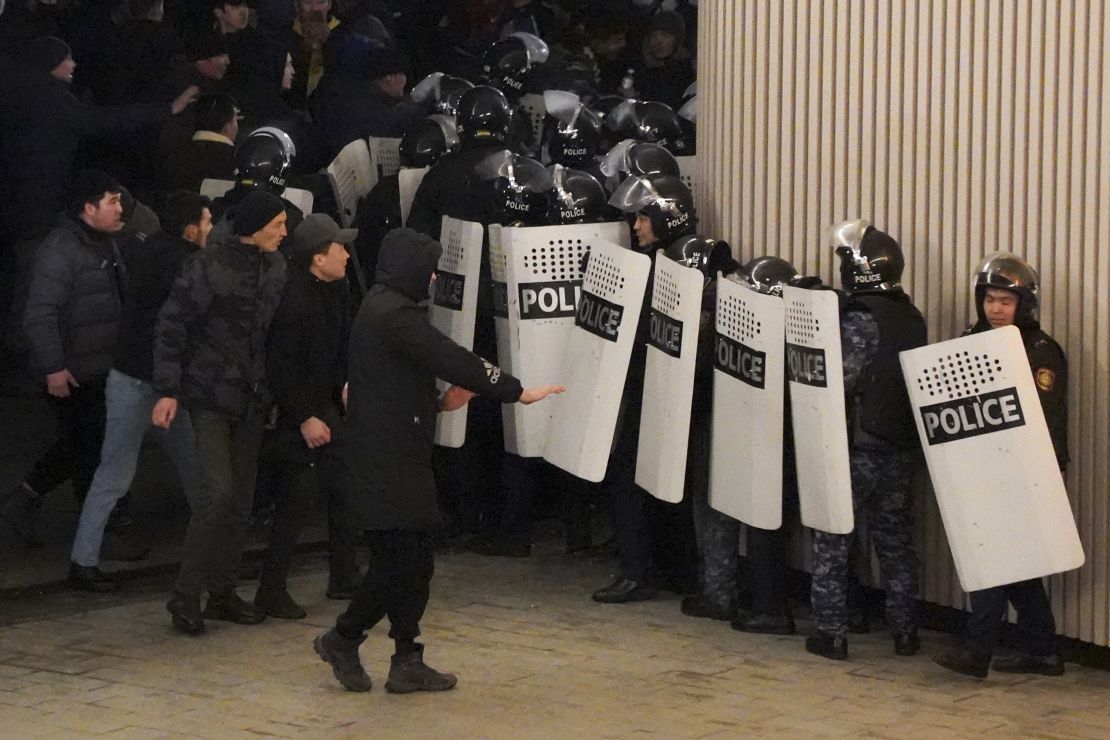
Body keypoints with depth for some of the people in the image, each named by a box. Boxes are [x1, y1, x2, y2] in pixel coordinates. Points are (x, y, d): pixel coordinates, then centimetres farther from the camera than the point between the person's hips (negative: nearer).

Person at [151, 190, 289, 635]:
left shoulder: (275, 267, 3)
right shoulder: (210, 267, -15)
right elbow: (171, 326, -11)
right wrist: (168, 391, -13)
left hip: (251, 398, 7)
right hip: (210, 395, -7)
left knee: (241, 498, 9)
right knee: (218, 491, -14)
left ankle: (222, 593, 19)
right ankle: (186, 595, -4)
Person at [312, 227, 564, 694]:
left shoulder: (383, 307, 16)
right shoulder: (395, 314, -16)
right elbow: (452, 360, -21)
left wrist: (440, 401, 9)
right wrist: (517, 392, -17)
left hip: (399, 456, 10)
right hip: (387, 459, -10)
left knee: (415, 559, 11)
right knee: (399, 559, -5)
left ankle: (407, 663, 15)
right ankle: (343, 639, 7)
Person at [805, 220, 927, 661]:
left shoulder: (859, 319, -17)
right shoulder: (912, 319, 7)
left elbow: (842, 383, -21)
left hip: (858, 447, -7)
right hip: (902, 448, 7)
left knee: (832, 542, 4)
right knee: (895, 541, 16)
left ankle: (831, 633, 4)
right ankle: (905, 632, 20)